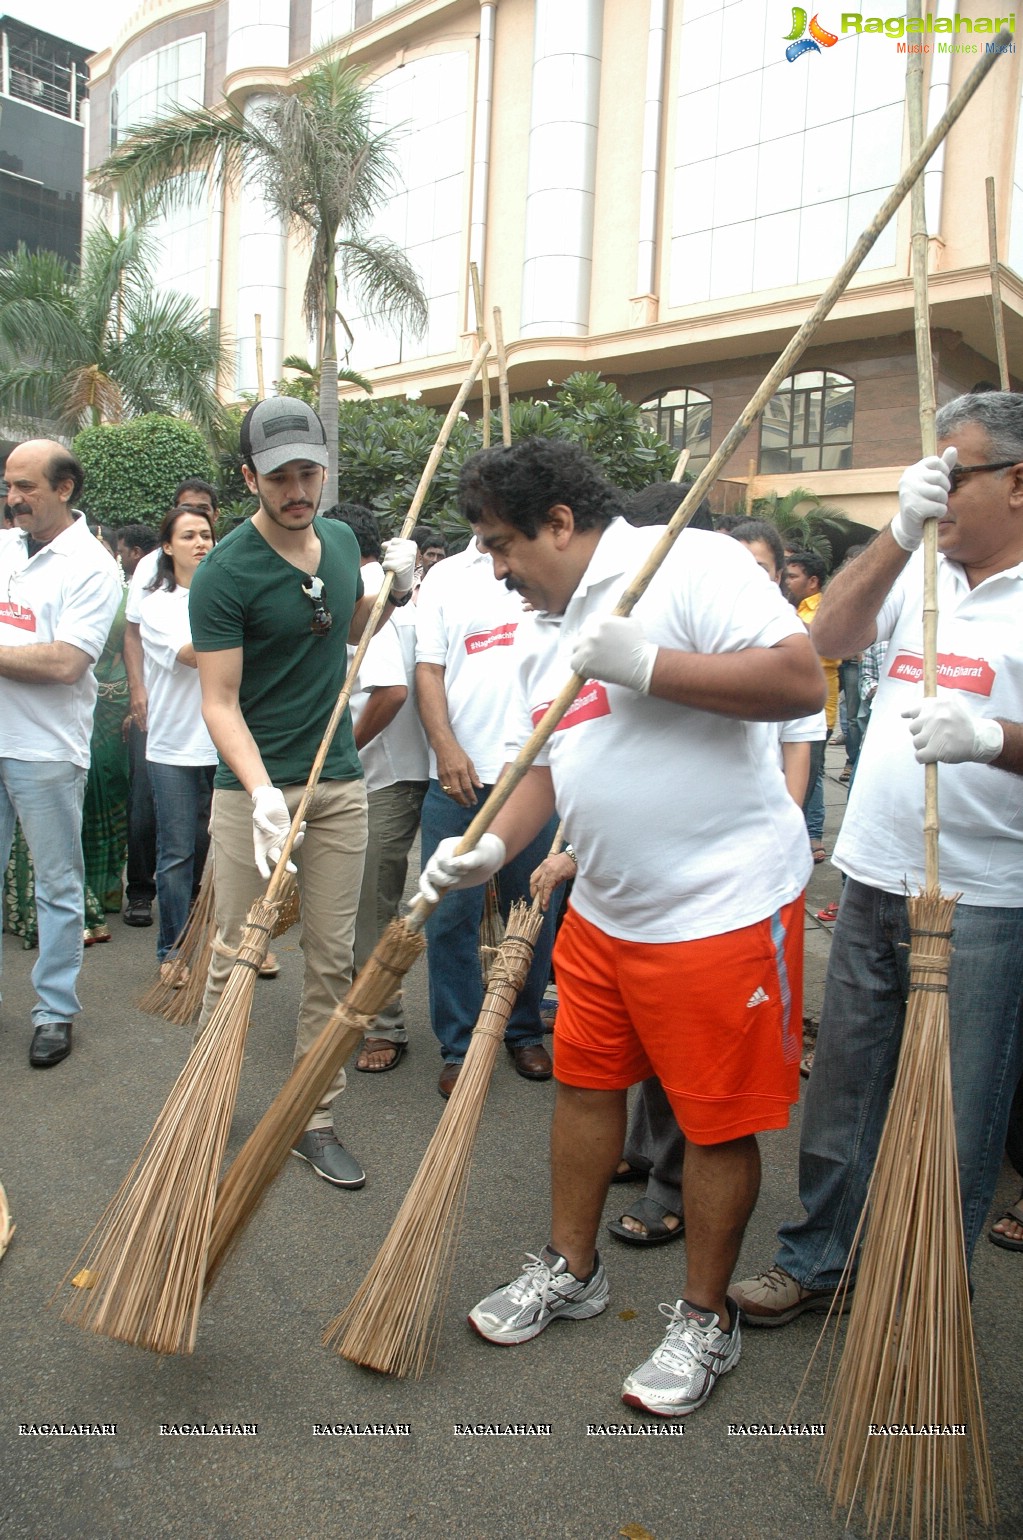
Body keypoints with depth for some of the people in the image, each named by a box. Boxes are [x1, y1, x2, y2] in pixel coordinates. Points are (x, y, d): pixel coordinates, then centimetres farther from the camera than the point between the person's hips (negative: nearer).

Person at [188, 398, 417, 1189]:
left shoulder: (342, 539, 6)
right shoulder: (224, 572, -12)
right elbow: (220, 701, -15)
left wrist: (394, 593, 4)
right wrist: (262, 792, -29)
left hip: (340, 782, 5)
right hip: (252, 784, -5)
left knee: (333, 959, 7)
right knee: (234, 954, 3)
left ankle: (314, 1118, 20)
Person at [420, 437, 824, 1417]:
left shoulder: (690, 566, -14)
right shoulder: (539, 634, 12)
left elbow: (802, 682, -23)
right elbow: (543, 767, 14)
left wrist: (644, 664, -26)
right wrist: (493, 846, -4)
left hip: (723, 903, -8)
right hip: (604, 906, 8)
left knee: (718, 1118, 6)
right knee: (583, 1081, 18)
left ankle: (705, 1318, 28)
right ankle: (571, 1270, 40)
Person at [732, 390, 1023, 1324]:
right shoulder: (920, 572, 11)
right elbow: (830, 637, -3)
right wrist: (901, 531, -13)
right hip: (872, 881, 5)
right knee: (844, 1088, 15)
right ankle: (818, 1261, 32)